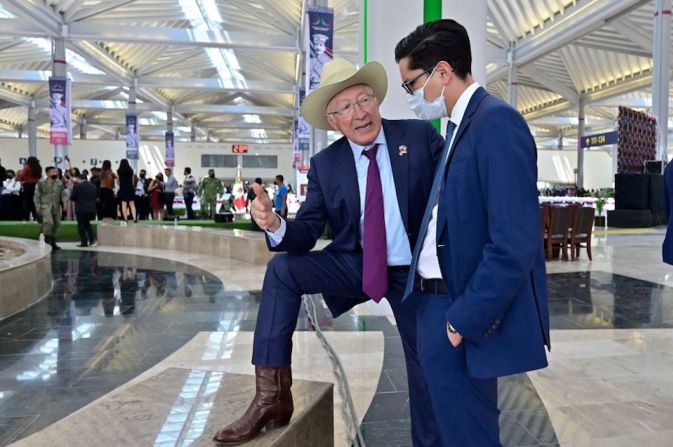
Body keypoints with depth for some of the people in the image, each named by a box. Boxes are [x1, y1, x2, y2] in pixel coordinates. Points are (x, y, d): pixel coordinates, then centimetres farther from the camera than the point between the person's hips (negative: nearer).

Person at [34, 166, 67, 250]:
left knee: (56, 224, 7)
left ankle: (53, 242, 20)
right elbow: (37, 195, 2)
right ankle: (47, 241, -11)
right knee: (48, 222, -22)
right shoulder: (41, 183, 1)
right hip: (46, 206, -5)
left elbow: (63, 194, 10)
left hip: (56, 207, 5)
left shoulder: (60, 183, 11)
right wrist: (38, 206, -5)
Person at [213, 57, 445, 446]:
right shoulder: (325, 164, -4)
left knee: (427, 367, 8)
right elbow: (307, 233, -9)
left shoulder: (421, 136, -9)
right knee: (282, 269, -19)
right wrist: (276, 225, -32)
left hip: (415, 272, -1)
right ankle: (272, 395, -16)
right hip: (357, 264, 2)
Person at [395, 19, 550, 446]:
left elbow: (514, 242, -23)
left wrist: (467, 318, -18)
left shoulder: (496, 121, -17)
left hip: (464, 309, -9)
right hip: (440, 303, 9)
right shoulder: (461, 125, 13)